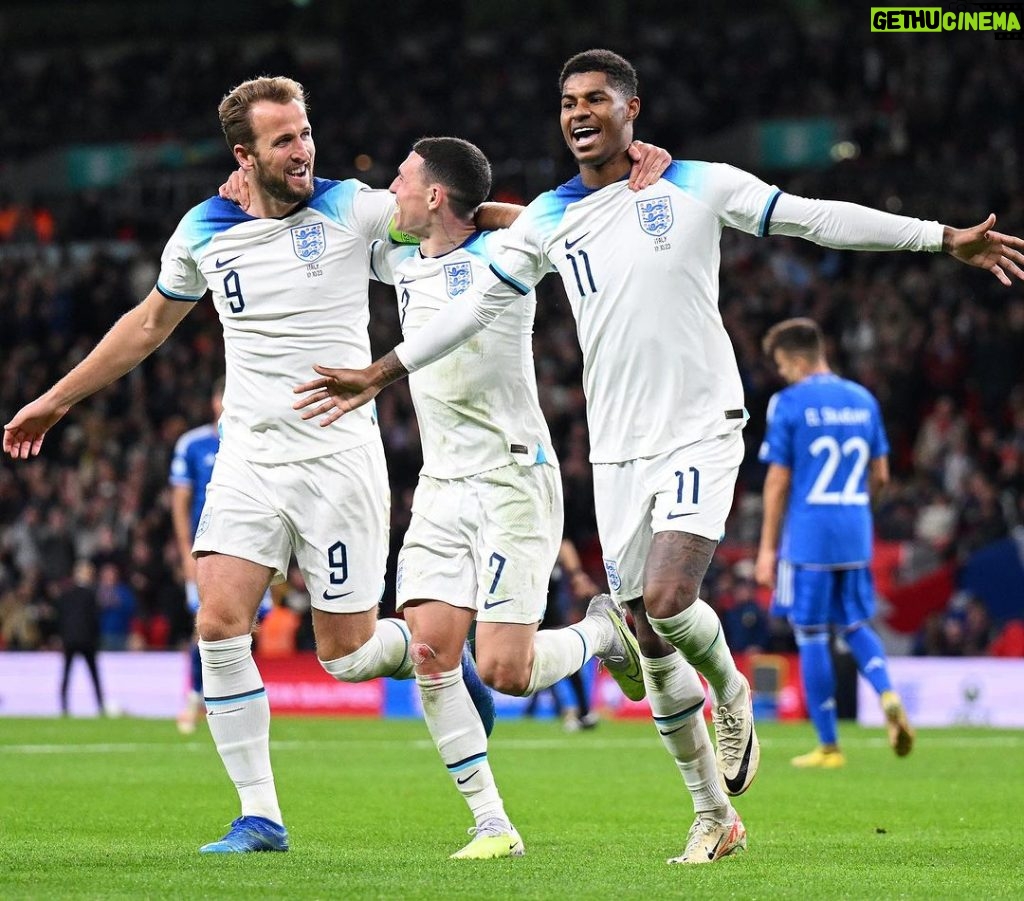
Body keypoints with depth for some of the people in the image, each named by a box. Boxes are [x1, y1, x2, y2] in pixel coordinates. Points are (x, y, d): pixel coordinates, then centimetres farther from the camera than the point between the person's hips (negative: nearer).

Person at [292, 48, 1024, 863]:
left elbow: (817, 218, -2)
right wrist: (381, 373, 14)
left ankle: (731, 692, 12)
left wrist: (947, 239, -6)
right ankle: (715, 818, 16)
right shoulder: (548, 219, 8)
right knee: (651, 641, 3)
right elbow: (478, 304, 15)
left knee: (667, 601, -23)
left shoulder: (698, 186, -2)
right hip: (618, 451, 4)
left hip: (702, 431, -4)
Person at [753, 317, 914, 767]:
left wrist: (767, 548, -2)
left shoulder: (788, 403, -7)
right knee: (855, 626, 18)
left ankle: (828, 747, 4)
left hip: (808, 538, -5)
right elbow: (880, 475, 12)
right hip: (856, 536, 5)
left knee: (811, 636, 2)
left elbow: (778, 481, -8)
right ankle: (888, 695, -11)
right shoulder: (863, 400, 8)